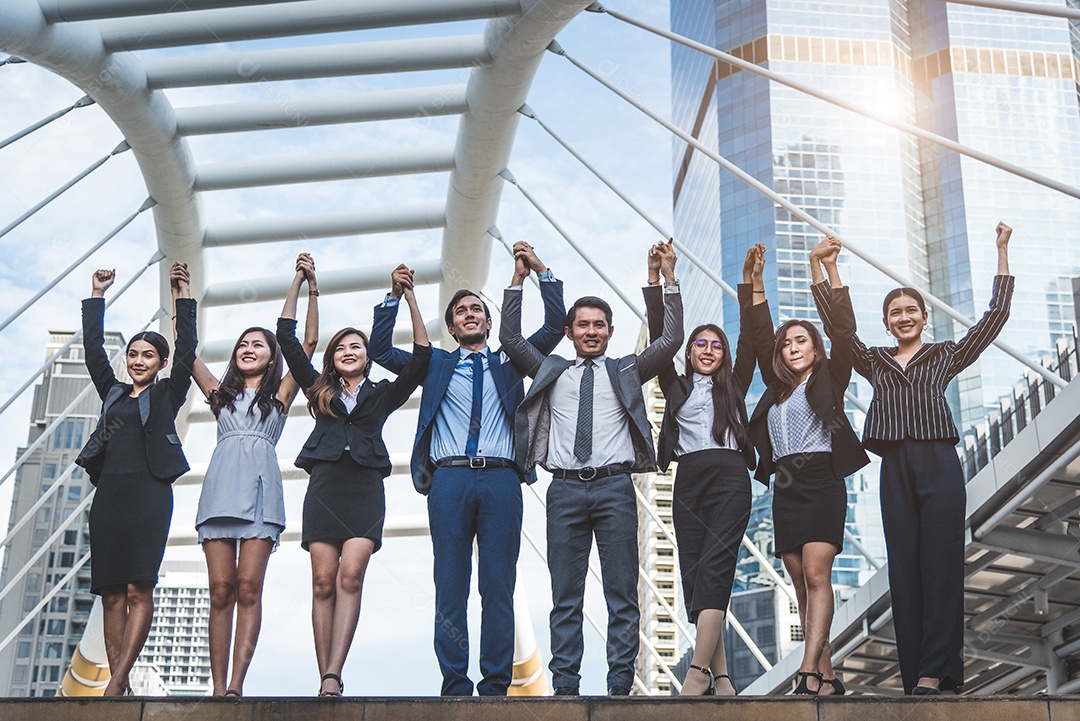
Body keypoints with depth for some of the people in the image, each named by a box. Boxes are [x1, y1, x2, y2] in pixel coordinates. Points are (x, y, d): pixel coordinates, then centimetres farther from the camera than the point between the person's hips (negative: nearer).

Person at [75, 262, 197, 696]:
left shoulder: (168, 394, 12)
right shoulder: (112, 392, 22)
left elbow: (187, 350, 3)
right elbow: (93, 349, 22)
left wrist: (182, 295, 1)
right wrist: (97, 296, 19)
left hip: (149, 492, -4)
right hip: (108, 493, 5)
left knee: (138, 590, -14)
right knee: (111, 594, -3)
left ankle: (117, 682, -19)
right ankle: (120, 687, -5)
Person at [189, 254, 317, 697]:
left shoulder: (279, 394, 17)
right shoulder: (221, 394, 24)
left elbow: (309, 343, 10)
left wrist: (307, 287, 6)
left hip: (260, 488, -2)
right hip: (220, 486, 2)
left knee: (247, 588, -13)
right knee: (221, 589, -6)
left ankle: (236, 684, -20)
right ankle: (219, 688, -9)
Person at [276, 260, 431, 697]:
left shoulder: (381, 395, 19)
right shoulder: (319, 390, 21)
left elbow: (421, 358, 11)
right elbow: (287, 339, 20)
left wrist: (410, 299, 10)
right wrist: (298, 285, 19)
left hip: (365, 488, -1)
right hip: (324, 485, 1)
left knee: (350, 577, -17)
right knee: (323, 581, -7)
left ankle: (333, 676, -25)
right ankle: (326, 681, -7)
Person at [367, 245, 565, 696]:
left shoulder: (509, 361, 22)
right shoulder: (437, 365, 22)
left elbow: (555, 327, 16)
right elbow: (380, 350, 17)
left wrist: (541, 272, 9)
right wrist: (395, 297, 8)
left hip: (501, 478, 0)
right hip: (450, 478, 0)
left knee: (499, 587, -3)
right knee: (450, 587, -3)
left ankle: (495, 686, -2)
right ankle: (455, 687, -1)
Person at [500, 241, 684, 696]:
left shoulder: (626, 372, 14)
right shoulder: (551, 371, 18)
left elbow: (671, 340, 5)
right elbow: (510, 338, 12)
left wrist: (669, 279, -1)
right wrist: (518, 280, 8)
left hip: (614, 486, -1)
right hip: (565, 488, 1)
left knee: (622, 594, -2)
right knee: (565, 595, 2)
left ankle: (620, 684, 1)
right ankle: (565, 684, 4)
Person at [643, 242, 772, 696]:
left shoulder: (734, 384, 18)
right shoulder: (676, 386, 20)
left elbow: (751, 338, 8)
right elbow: (659, 337, 12)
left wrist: (750, 284, 0)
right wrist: (655, 280, 6)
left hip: (729, 476, -2)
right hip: (688, 480, 3)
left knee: (714, 565, -18)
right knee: (694, 573, -4)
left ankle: (698, 671, -28)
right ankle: (720, 677, -3)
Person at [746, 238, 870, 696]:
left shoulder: (828, 380, 7)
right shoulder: (776, 388, 19)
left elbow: (843, 330, -4)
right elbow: (758, 336, 18)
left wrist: (824, 268, -8)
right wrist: (755, 280, 11)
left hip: (822, 481, -5)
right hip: (785, 487, 6)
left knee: (816, 574, -18)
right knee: (802, 584, 1)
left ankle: (808, 671, -26)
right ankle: (827, 677, 2)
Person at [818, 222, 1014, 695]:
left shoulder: (946, 356, 16)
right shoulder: (874, 363, 20)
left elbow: (996, 315, 14)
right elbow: (835, 323, 14)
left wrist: (1002, 253, 12)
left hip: (939, 463, -2)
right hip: (896, 468, 2)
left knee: (940, 564, -12)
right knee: (904, 568, -4)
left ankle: (934, 674, -17)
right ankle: (915, 678, -7)